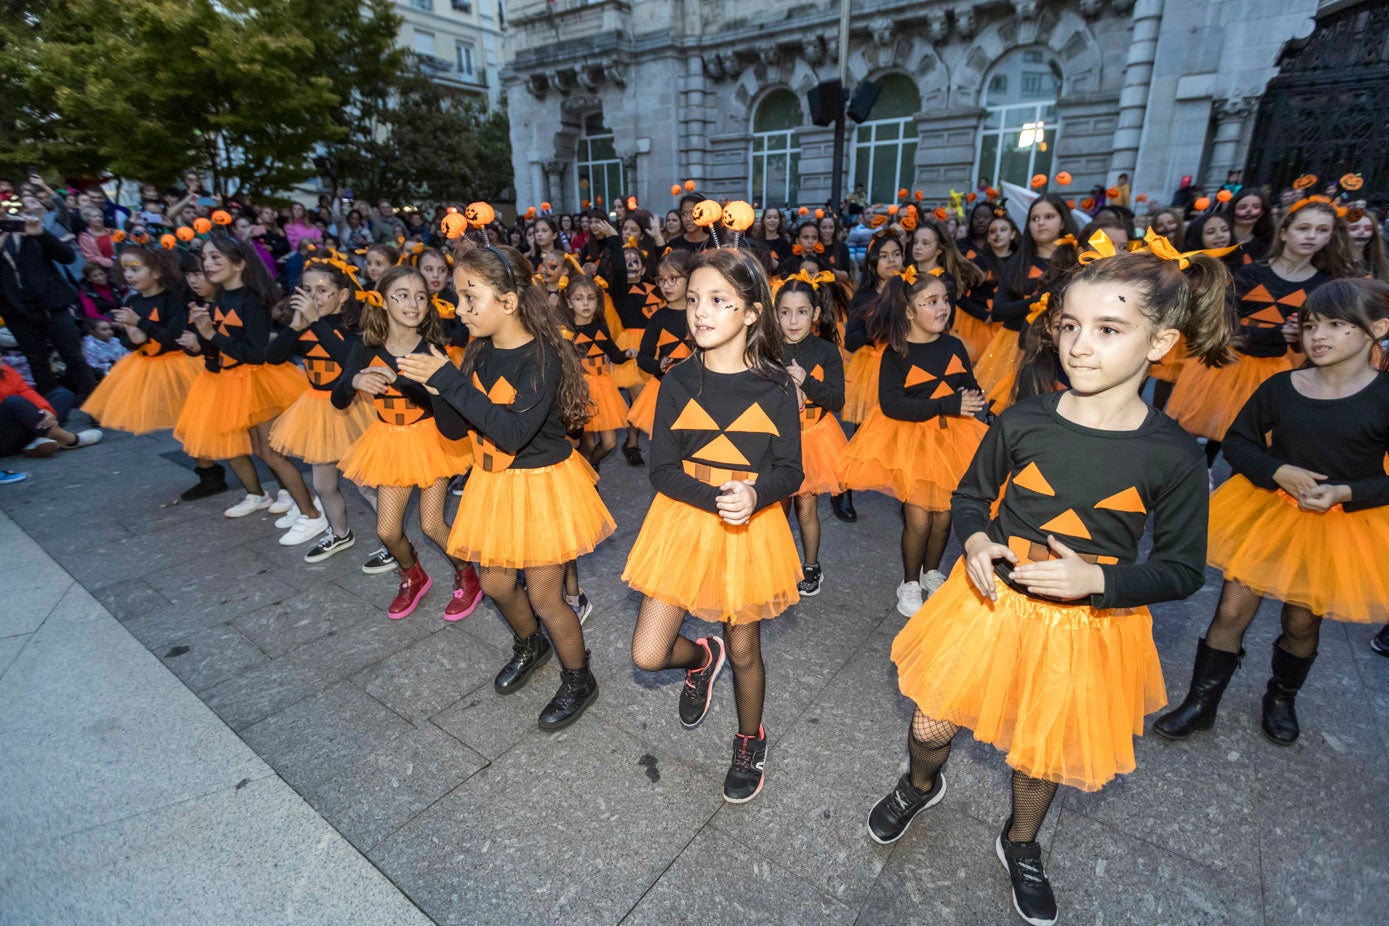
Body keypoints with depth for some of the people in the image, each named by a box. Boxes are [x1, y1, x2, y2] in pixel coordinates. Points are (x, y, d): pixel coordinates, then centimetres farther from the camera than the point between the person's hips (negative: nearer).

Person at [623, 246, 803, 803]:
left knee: (744, 651, 15)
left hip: (752, 526, -1)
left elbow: (791, 470, -6)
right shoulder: (678, 382, -5)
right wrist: (717, 499, -25)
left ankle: (750, 742, 45)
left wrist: (753, 495, -27)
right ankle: (701, 657, 39)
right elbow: (662, 469, -8)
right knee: (647, 655, 3)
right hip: (685, 518, 2)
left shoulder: (776, 385, -8)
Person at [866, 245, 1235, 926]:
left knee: (1044, 751, 20)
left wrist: (1096, 579, -23)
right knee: (930, 725, 10)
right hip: (991, 598, 1)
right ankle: (921, 786, 49)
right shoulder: (1023, 422, -12)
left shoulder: (1174, 457, -14)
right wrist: (976, 542, -18)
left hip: (1089, 622, 0)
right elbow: (970, 497, 3)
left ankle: (1021, 844, 54)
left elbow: (1182, 569, -6)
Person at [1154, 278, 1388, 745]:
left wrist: (1345, 492, -22)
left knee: (1302, 621, 15)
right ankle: (1201, 704, 19)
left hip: (1341, 524, -1)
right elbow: (1238, 442, 0)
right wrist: (1279, 471, -17)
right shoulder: (1280, 387, -7)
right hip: (1269, 512, 1)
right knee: (1232, 611, 3)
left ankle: (1281, 697, 44)